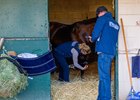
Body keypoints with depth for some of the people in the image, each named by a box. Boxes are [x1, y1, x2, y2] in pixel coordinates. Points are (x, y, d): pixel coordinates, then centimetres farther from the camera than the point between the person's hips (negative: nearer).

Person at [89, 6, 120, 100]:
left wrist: (92, 39, 12)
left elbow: (96, 33, -10)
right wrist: (96, 39, 23)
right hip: (112, 52, 8)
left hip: (104, 51, -8)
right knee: (106, 76, 12)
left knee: (104, 76, -8)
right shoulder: (116, 23, 21)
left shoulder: (103, 19, -1)